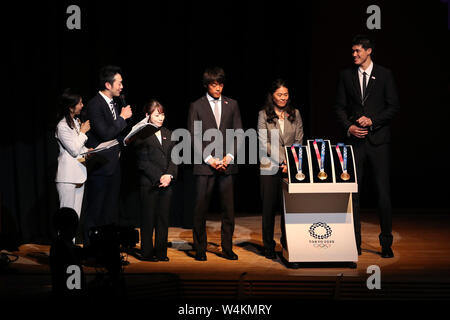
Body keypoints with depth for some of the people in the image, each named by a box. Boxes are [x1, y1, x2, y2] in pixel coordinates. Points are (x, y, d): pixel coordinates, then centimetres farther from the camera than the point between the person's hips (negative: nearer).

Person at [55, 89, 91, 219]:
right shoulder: (62, 126, -15)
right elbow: (74, 150, -17)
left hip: (79, 174, 9)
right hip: (68, 177, -8)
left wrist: (88, 151, 3)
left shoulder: (76, 122, 12)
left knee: (76, 214, 9)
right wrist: (83, 131, -9)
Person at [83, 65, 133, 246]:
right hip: (100, 166, -9)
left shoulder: (113, 103, 13)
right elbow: (104, 134, -22)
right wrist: (122, 118, -14)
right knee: (95, 211, -3)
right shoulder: (95, 105, -15)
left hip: (113, 165, 9)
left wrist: (120, 148, 11)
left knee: (111, 212, 13)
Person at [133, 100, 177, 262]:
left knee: (164, 218, 6)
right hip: (149, 183, -5)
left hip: (167, 183, 5)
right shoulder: (142, 135, -3)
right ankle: (147, 252, 8)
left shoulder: (168, 134, 15)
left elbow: (174, 159, 10)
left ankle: (161, 252, 12)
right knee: (148, 218, 0)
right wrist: (159, 177, -14)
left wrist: (169, 175, -7)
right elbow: (143, 162, -8)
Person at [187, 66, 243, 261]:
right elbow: (194, 136, 0)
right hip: (204, 165, -2)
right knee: (201, 208, -1)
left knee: (228, 208, 2)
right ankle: (200, 249, 8)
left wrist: (230, 156, -5)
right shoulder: (196, 106, 5)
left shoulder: (232, 105, 12)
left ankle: (227, 249, 10)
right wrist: (209, 158, -9)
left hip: (227, 165, 2)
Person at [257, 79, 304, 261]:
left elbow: (299, 141, 8)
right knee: (269, 207, 0)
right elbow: (264, 143, -4)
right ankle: (269, 247, 9)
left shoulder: (295, 114, 10)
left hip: (291, 168, 2)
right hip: (270, 168, -2)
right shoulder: (264, 115, 2)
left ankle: (288, 244, 12)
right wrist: (283, 160, -12)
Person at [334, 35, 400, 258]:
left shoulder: (384, 74, 4)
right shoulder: (346, 76, 10)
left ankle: (386, 244, 8)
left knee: (383, 192, -2)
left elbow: (394, 106, 2)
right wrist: (349, 127, -7)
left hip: (378, 140, -2)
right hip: (355, 140, 2)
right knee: (352, 193, 1)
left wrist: (372, 120, -11)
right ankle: (354, 244, 9)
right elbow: (340, 107, 10)